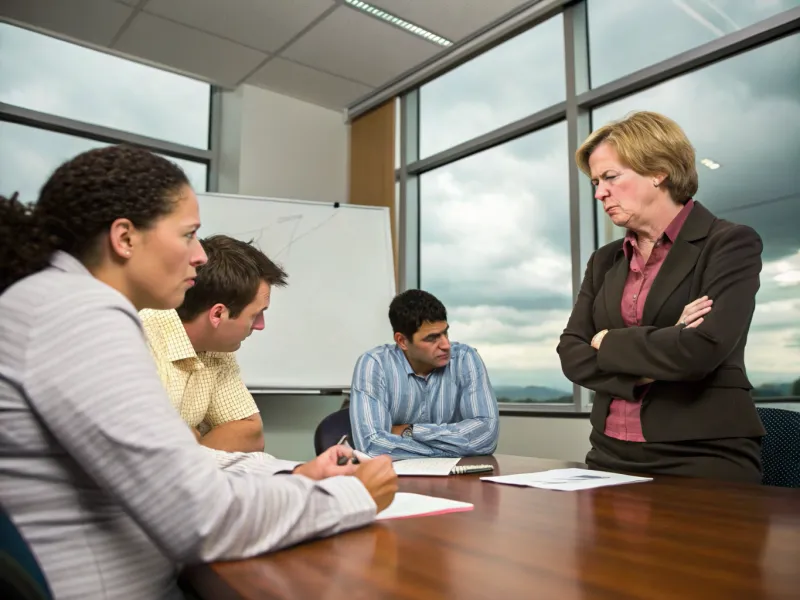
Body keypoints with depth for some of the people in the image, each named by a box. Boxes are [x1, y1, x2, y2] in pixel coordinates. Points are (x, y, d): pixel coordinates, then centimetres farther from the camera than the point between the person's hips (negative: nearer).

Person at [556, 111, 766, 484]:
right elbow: (571, 355, 2)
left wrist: (609, 342, -5)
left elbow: (701, 350, -18)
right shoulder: (604, 261, 11)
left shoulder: (731, 243, -4)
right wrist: (652, 360, -13)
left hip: (703, 457, -4)